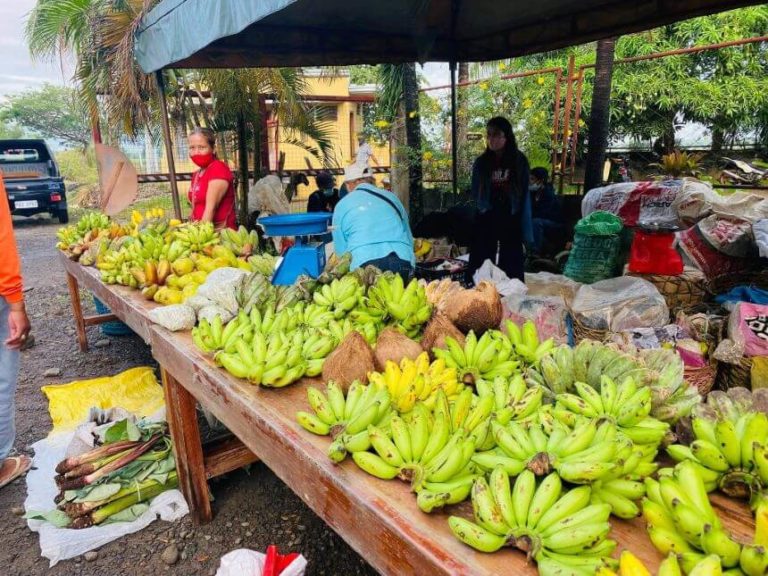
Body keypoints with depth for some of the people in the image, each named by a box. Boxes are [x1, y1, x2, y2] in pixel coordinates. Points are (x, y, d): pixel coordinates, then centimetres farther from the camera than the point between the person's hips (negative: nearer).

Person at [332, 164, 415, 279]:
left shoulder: (342, 204, 16)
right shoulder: (391, 196, 23)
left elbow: (340, 249, 17)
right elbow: (409, 237, 27)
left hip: (365, 264, -2)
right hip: (403, 260, 3)